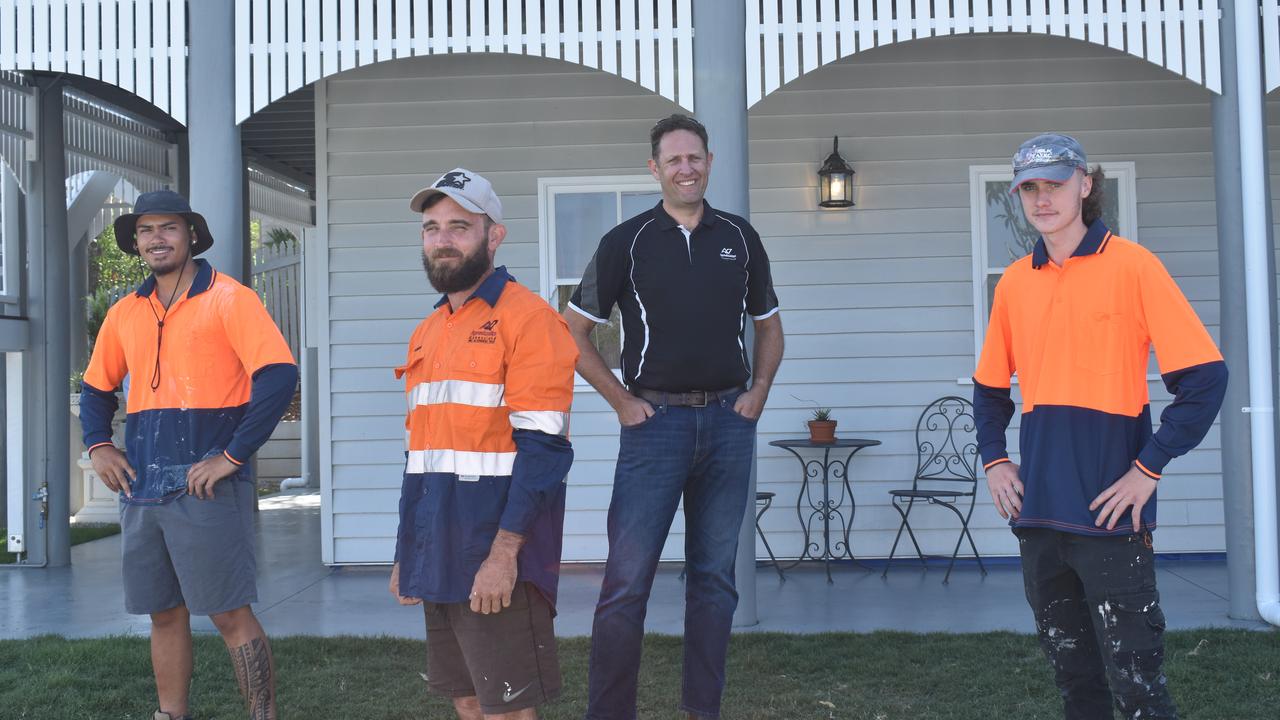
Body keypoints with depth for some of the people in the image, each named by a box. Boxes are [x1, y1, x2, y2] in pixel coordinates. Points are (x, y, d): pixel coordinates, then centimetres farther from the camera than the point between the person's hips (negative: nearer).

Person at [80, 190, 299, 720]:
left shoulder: (228, 299, -6)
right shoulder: (124, 313, 13)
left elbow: (279, 375, -16)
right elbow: (96, 388, 26)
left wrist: (233, 456, -17)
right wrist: (98, 446, 8)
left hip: (206, 485, -6)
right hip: (142, 488, 6)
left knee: (230, 614, -4)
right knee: (164, 614, 13)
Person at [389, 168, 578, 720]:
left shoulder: (527, 318, -9)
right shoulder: (426, 333, 16)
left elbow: (542, 448, -17)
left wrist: (504, 552, -22)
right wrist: (406, 552, 18)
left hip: (495, 556, -8)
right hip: (439, 552, 8)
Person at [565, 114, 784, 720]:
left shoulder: (740, 238, 9)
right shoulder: (627, 241, 0)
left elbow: (768, 326, 19)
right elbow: (574, 331, 3)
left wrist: (758, 392, 6)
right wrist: (621, 400, -3)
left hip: (728, 421, 3)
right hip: (655, 419, -3)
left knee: (715, 574, 9)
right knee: (627, 579, -5)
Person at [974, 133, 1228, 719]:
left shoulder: (1132, 265, -6)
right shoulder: (1015, 282, 10)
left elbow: (1205, 376, -9)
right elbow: (990, 386, 22)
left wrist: (1149, 468, -12)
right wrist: (994, 460, 10)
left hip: (1109, 511, -5)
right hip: (1038, 511, 5)